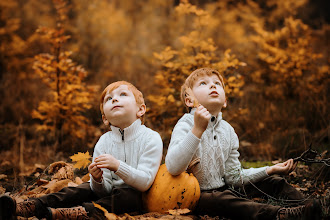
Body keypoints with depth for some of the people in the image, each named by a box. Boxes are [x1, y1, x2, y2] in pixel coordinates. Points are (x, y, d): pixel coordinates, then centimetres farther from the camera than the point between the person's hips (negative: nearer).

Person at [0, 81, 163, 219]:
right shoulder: (103, 142, -1)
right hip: (110, 191, 5)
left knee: (126, 196, -33)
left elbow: (145, 182, -22)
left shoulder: (151, 139, -14)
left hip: (137, 195, -5)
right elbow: (105, 190, -4)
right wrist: (98, 180, -29)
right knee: (83, 189, -16)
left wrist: (118, 166, -36)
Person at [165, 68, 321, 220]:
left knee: (272, 182, 7)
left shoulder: (227, 131, 5)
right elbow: (173, 168, -34)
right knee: (223, 200, -37)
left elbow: (234, 177, 9)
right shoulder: (186, 125, -16)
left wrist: (270, 170, -1)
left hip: (223, 188, 8)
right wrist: (197, 130, -41)